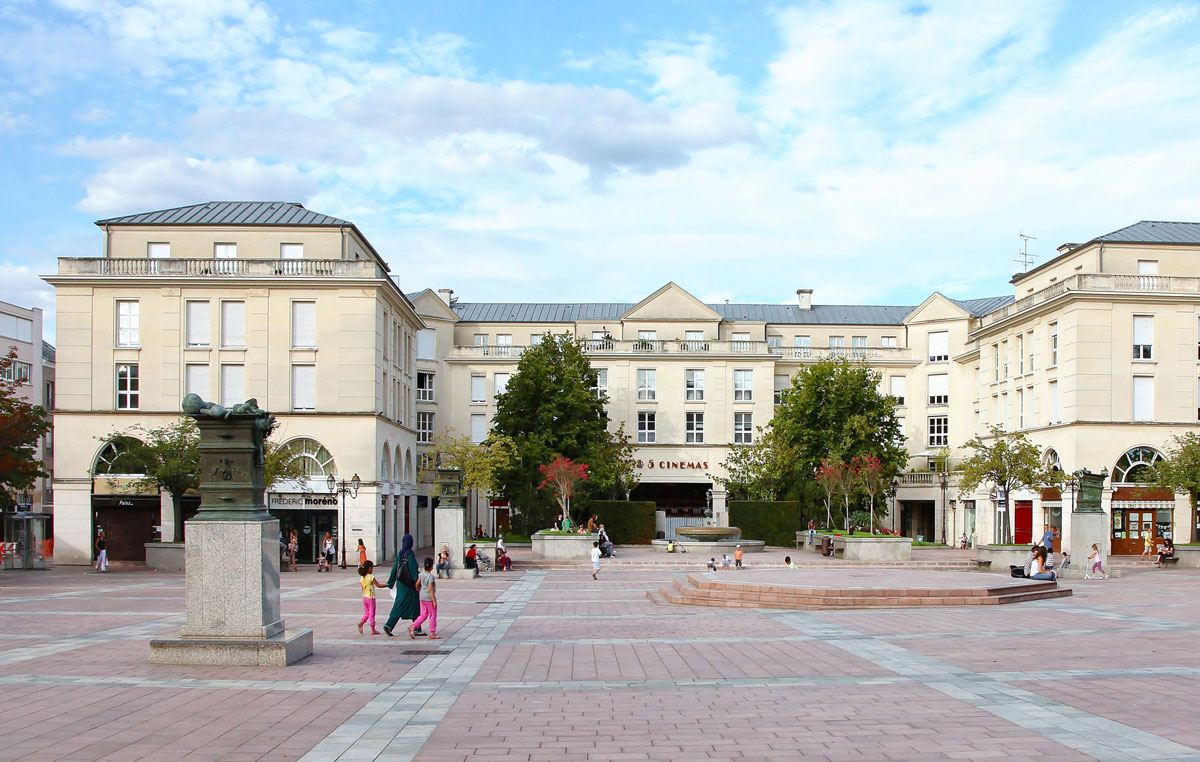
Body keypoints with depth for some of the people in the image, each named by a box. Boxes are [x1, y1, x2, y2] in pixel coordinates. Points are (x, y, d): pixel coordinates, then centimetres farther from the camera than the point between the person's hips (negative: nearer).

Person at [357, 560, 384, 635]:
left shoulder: (362, 578, 4)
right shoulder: (371, 577, -15)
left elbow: (362, 589, 9)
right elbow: (379, 585, -10)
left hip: (364, 597, 6)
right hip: (371, 597, -6)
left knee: (366, 613, 17)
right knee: (372, 613, 2)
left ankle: (361, 623, -4)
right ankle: (373, 630, 7)